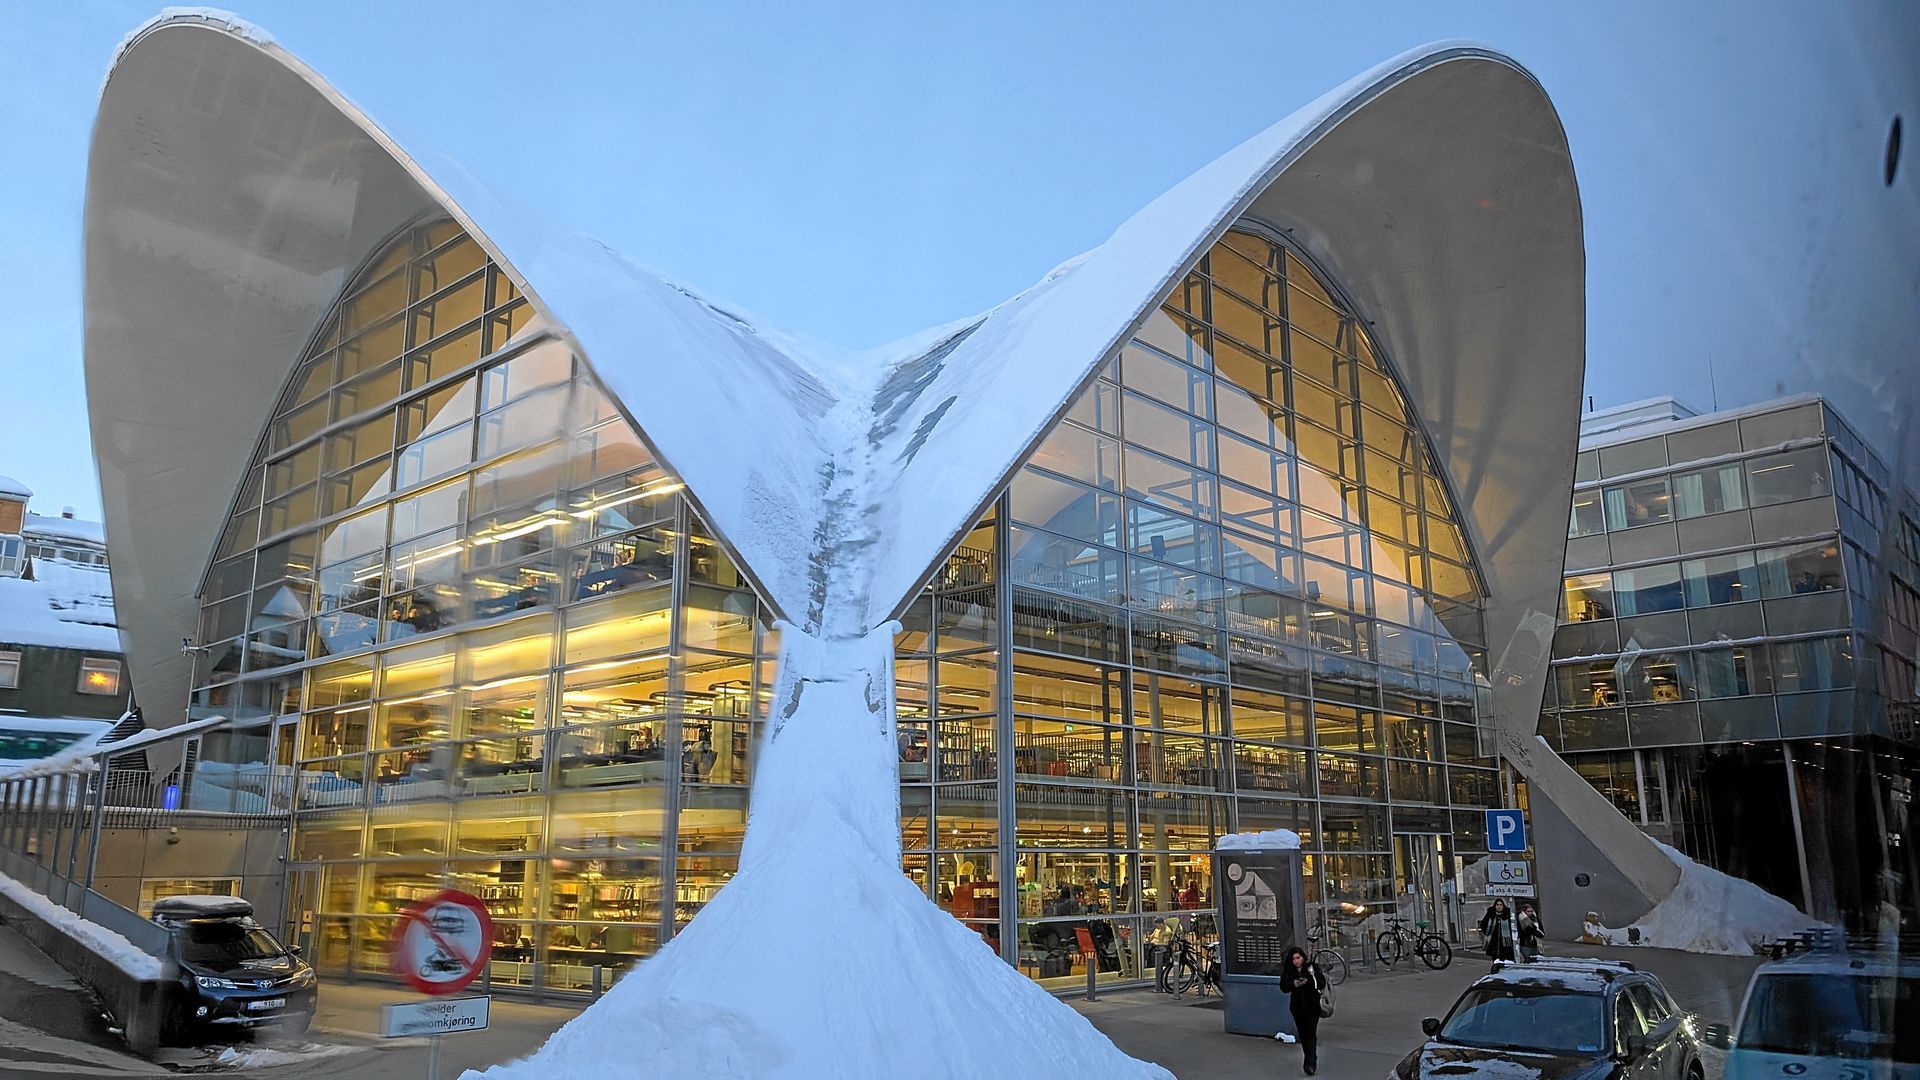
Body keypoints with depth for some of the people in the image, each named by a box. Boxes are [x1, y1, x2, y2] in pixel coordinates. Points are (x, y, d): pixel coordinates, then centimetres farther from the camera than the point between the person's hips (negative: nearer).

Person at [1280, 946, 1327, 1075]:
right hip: (1297, 1007, 3)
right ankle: (1310, 1061, 23)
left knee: (1311, 1034, -12)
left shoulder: (1313, 967, -4)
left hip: (1312, 1006, -3)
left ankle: (1310, 1063, -16)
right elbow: (1283, 987, -1)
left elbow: (1322, 983, -11)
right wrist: (1294, 984, -20)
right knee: (1302, 1034, 8)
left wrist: (1308, 981, -27)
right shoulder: (1288, 971, 4)